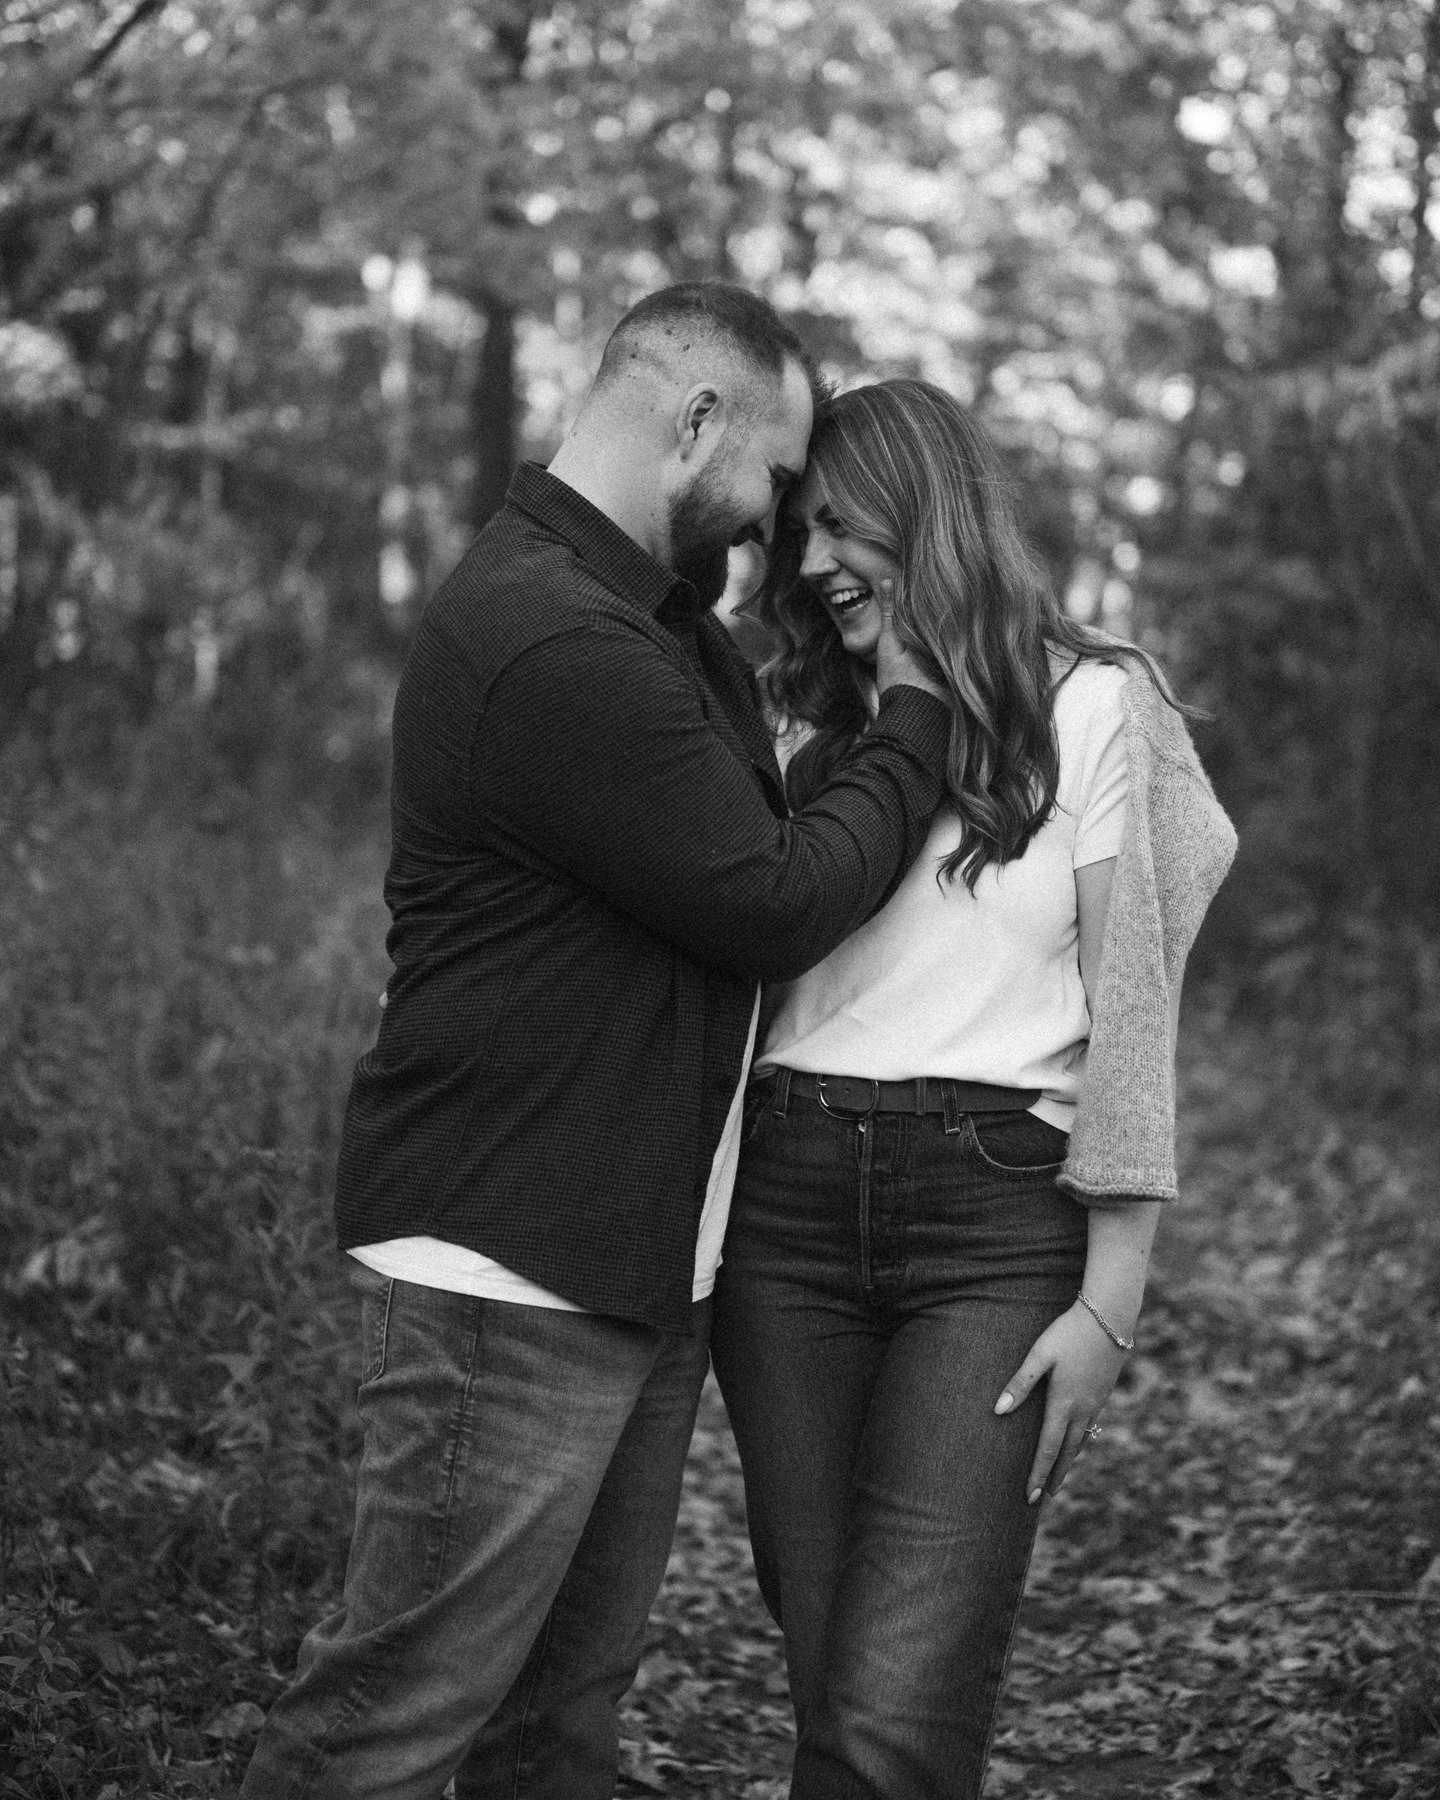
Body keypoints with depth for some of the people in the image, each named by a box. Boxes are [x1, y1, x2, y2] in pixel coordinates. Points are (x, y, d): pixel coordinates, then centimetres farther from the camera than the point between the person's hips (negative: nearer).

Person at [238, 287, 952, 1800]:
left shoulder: (662, 622, 13)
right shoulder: (554, 644, -21)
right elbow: (776, 903, -17)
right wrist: (915, 716, -4)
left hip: (649, 1264, 10)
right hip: (513, 1273, -10)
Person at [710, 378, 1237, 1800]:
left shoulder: (1090, 706, 3)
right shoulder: (805, 724, 16)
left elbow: (1130, 1008, 0)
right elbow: (747, 956, 16)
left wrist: (1110, 1302, -5)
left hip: (996, 1216, -4)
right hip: (787, 1206, 4)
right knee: (827, 1683, 5)